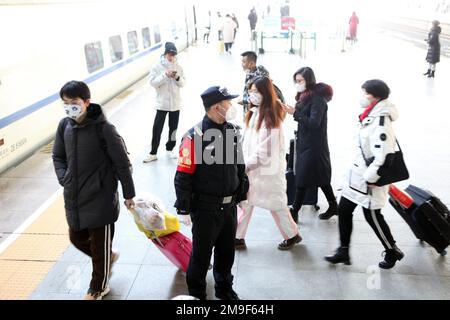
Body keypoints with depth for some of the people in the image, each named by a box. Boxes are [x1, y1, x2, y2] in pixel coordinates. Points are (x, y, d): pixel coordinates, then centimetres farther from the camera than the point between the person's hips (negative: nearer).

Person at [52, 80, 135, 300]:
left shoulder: (103, 128, -18)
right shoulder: (65, 125, -2)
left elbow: (122, 163, -12)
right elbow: (58, 156, 14)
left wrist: (128, 194, -6)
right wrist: (65, 180, -1)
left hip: (100, 199, -6)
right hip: (74, 198, 6)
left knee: (100, 246, 10)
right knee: (77, 238, 21)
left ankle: (98, 289, 34)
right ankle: (108, 257, 49)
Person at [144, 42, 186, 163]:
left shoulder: (178, 67, 2)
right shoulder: (157, 66, -7)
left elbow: (183, 83, 4)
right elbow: (152, 82, -14)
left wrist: (177, 78, -17)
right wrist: (165, 75, -23)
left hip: (175, 103, 3)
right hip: (162, 104, -3)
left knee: (173, 128, 14)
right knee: (157, 129, 1)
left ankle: (170, 149, 32)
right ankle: (153, 153, 12)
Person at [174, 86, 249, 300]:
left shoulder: (233, 131, 2)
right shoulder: (194, 137, -20)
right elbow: (183, 177, -17)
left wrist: (241, 195, 16)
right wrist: (183, 210, -14)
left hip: (229, 206, 6)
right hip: (205, 209, -6)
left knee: (227, 251, 20)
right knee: (202, 253, 11)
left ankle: (224, 288, 43)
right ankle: (196, 293, 34)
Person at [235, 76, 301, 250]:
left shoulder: (270, 118, -19)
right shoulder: (254, 112, 6)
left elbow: (265, 151, -22)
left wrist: (245, 165, -17)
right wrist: (244, 163, 7)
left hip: (267, 169, -8)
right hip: (251, 168, 8)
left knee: (276, 203, 8)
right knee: (245, 202, 10)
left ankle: (292, 235, 29)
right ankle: (238, 238, 20)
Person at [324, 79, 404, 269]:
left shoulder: (381, 120, -23)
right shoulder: (370, 116, 9)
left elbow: (383, 153, -28)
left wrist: (372, 177, -21)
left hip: (369, 179, -10)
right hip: (357, 175, 10)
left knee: (372, 216, 4)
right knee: (344, 209, 10)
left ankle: (392, 252, 27)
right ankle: (343, 252, 21)